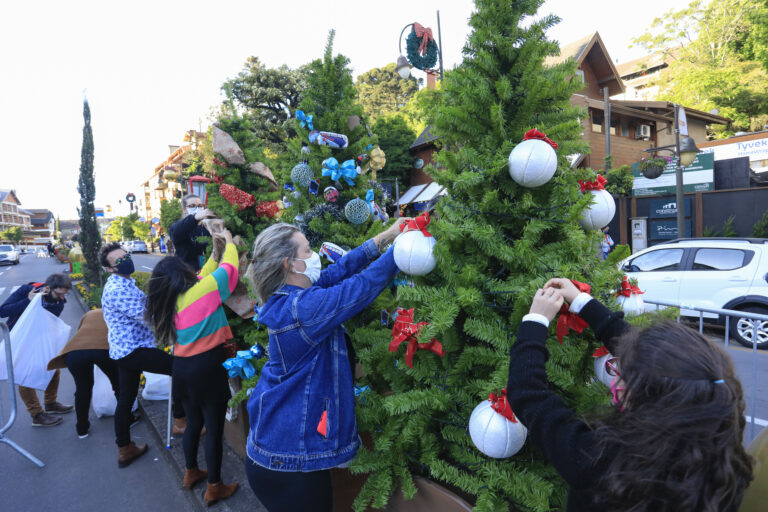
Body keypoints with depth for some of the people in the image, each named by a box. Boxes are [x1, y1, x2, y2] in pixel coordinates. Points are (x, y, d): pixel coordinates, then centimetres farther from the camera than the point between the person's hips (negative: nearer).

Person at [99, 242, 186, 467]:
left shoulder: (124, 284, 14)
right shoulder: (117, 290, -21)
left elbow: (144, 305, 25)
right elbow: (146, 317, -25)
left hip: (124, 350, 11)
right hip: (133, 350, -11)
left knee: (125, 399, 16)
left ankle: (124, 450, 28)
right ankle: (180, 421, 2)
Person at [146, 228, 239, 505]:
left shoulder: (169, 298, 5)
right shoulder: (201, 290, -17)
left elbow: (202, 278, 15)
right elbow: (228, 271, -6)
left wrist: (215, 253, 16)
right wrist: (229, 243, 9)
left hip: (182, 367, 8)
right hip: (207, 367, -8)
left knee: (193, 422, 25)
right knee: (214, 428, 7)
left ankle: (191, 473, 42)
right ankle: (214, 488, 20)